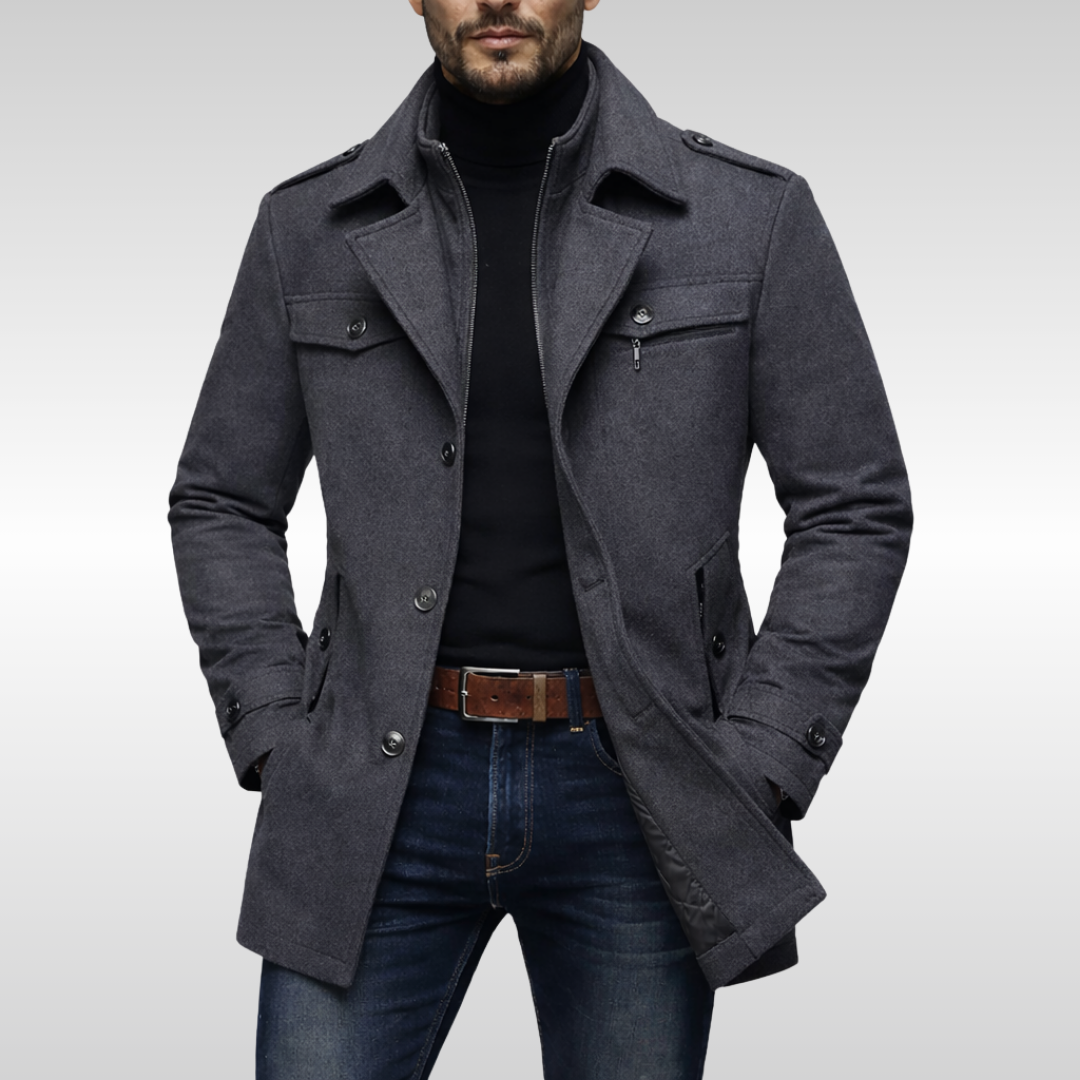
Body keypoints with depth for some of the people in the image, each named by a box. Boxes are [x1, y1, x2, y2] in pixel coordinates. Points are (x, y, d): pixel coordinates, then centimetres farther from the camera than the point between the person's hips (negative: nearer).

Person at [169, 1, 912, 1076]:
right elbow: (221, 504, 12)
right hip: (383, 787, 1)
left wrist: (752, 773, -4)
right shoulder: (309, 225, 4)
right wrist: (276, 740, 1)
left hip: (634, 794, 0)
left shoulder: (753, 216, -1)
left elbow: (854, 510, 2)